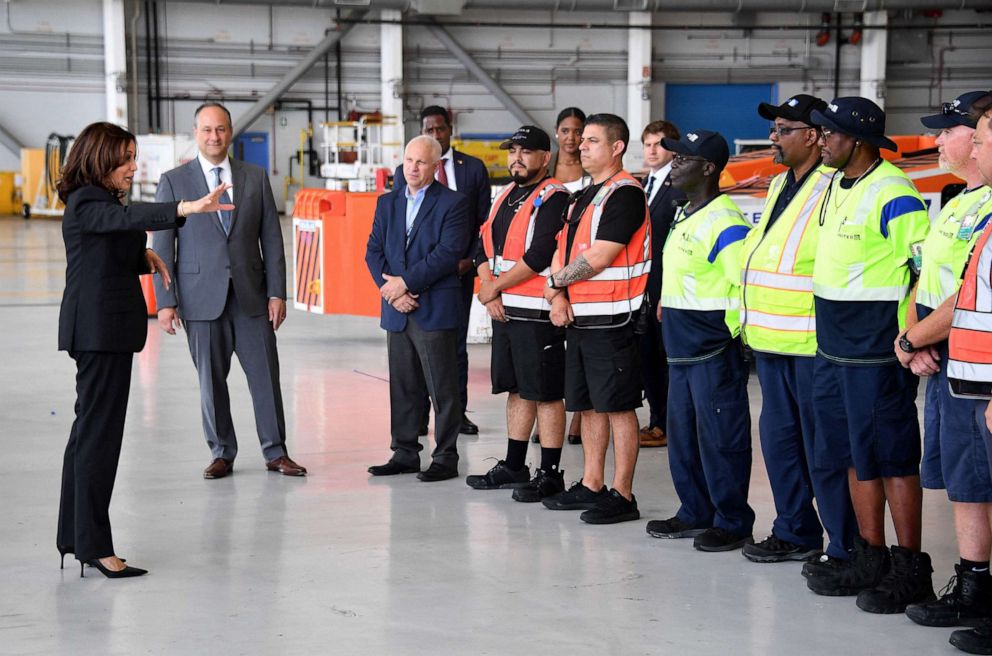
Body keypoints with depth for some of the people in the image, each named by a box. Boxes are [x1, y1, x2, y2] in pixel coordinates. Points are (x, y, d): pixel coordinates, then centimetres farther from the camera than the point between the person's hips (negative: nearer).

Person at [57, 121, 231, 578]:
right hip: (99, 329, -10)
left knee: (89, 430, 13)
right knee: (99, 433, -9)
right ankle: (94, 545, -8)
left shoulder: (101, 200, 17)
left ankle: (74, 535, 19)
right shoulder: (86, 204, -14)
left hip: (106, 330, 10)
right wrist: (186, 209, -49)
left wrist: (144, 257, 7)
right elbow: (130, 217, -34)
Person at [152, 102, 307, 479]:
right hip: (202, 297, -1)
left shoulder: (256, 178, 7)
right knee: (211, 380, 5)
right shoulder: (174, 182, 2)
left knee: (266, 375, 2)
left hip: (251, 295, 2)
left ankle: (275, 452, 13)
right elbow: (163, 246, 0)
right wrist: (165, 302, -6)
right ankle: (222, 454, 17)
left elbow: (272, 239, 7)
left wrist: (277, 292, 0)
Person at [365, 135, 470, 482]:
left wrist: (405, 282, -15)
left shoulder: (453, 203, -4)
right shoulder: (387, 202, 13)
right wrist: (392, 290, -7)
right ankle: (405, 453, 19)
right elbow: (374, 251, 8)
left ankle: (445, 457, 7)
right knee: (402, 387, 11)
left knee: (443, 388, 0)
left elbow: (448, 253, -14)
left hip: (435, 310, -5)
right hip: (397, 311, 5)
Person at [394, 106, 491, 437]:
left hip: (460, 269, 0)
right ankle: (419, 415, 8)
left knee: (457, 344, 5)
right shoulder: (405, 172, 4)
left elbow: (485, 221, 5)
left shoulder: (474, 168, 5)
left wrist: (471, 260, -6)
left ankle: (458, 412, 12)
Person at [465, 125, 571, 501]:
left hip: (537, 313, -9)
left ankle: (550, 474, 1)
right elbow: (485, 248, 15)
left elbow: (539, 256, -19)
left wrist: (495, 287, -11)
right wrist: (489, 292, -2)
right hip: (504, 310, 9)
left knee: (546, 394, -4)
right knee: (517, 389, 16)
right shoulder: (505, 197, 16)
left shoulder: (553, 198, -11)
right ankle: (513, 467, 24)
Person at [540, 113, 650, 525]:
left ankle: (622, 495, -1)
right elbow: (562, 250, 18)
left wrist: (555, 281, -5)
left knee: (618, 406, -5)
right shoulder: (583, 197, 18)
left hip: (612, 319, -9)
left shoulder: (625, 194, -12)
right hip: (579, 318, 9)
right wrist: (558, 296, -1)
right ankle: (591, 487, 22)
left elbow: (598, 258, -19)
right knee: (589, 405, 14)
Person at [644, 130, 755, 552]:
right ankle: (696, 514, 26)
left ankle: (733, 523, 6)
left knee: (720, 439, -3)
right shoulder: (683, 217, 15)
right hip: (682, 351, 10)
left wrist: (730, 331, -15)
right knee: (683, 436, 15)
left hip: (715, 353, -10)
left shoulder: (724, 222, -17)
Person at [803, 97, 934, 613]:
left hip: (876, 351, -9)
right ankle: (869, 558, 21)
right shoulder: (836, 188, 12)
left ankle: (909, 570, 3)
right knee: (855, 456, 13)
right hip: (832, 347, 9)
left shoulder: (893, 194, -15)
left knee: (890, 456, -4)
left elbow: (932, 270, -17)